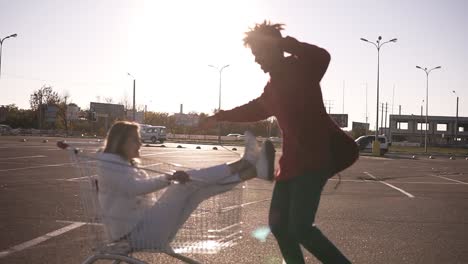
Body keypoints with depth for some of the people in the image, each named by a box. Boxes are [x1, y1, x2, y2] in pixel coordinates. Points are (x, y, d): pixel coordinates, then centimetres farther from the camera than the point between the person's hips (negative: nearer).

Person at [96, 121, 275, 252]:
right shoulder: (108, 167, -6)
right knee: (186, 183, -20)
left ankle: (253, 169, -20)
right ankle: (244, 163, -20)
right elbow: (135, 188, -24)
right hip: (134, 234, -8)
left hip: (146, 226, 8)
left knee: (197, 187, -9)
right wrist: (170, 178, -31)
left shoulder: (129, 166, 21)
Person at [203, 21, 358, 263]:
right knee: (278, 224, 8)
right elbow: (255, 109, 36)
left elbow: (321, 57, -30)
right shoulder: (273, 85, 18)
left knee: (300, 227, -16)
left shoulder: (299, 69, -6)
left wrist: (285, 43, -25)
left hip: (314, 158, -9)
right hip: (292, 160, 9)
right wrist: (221, 116, 41)